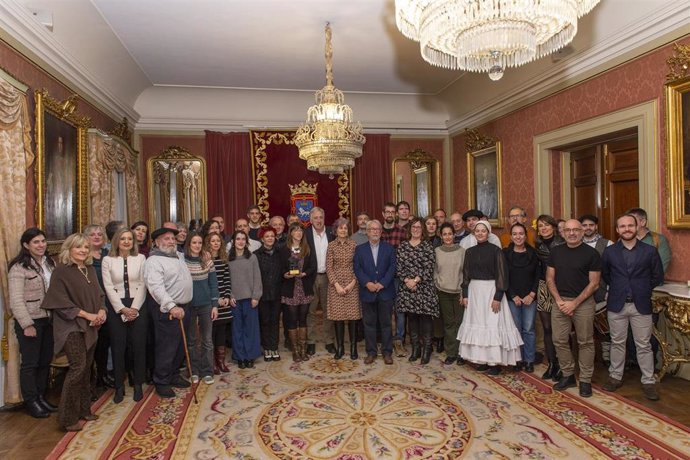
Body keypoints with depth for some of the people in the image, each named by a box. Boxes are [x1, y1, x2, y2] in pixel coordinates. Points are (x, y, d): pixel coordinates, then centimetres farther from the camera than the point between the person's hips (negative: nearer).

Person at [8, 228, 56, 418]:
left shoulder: (50, 262, 8)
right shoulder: (19, 268, -13)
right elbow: (16, 300, -16)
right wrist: (27, 325, -18)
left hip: (48, 320, 6)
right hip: (30, 321, -6)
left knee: (45, 361, 14)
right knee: (30, 363, 5)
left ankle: (41, 397, 29)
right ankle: (31, 402, 19)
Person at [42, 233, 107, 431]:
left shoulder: (90, 270, 10)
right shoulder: (61, 272, -9)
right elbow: (61, 301, -14)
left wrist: (102, 310, -4)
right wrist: (86, 315, -16)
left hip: (90, 326, 7)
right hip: (71, 326, -6)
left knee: (87, 367, 11)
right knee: (78, 367, -10)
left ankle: (83, 409, 24)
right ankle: (67, 418, 2)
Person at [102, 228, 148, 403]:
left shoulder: (141, 258, 2)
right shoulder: (108, 260, 2)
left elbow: (142, 285, -1)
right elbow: (108, 287, -3)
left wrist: (134, 308, -10)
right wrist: (122, 309, -10)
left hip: (138, 306, 0)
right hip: (116, 307, 0)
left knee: (138, 345, 4)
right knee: (118, 346, 6)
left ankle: (138, 384, 18)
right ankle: (119, 386, 19)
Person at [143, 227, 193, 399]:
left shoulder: (179, 256, 13)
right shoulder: (154, 261, -13)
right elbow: (156, 287, -25)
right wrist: (172, 307, -33)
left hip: (183, 307, 8)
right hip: (167, 310, -8)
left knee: (180, 346, 17)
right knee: (166, 347, 0)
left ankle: (174, 375, 33)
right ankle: (161, 382, 16)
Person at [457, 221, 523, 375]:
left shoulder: (495, 250, -7)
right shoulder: (470, 251, 7)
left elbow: (502, 275, -9)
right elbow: (466, 274, 10)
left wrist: (498, 297, -15)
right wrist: (465, 294, 5)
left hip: (491, 290, -5)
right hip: (474, 291, 5)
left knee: (493, 324, -3)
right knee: (477, 324, 7)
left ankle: (496, 362, 7)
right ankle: (483, 360, 18)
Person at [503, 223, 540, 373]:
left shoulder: (533, 254, 1)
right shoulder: (505, 253, -1)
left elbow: (538, 276, 1)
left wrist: (532, 295, -8)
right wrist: (514, 296, -7)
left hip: (530, 297, 0)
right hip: (512, 297, 0)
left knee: (528, 329, 4)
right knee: (516, 329, 5)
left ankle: (529, 360, 17)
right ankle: (518, 359, 18)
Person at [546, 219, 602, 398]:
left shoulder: (591, 253, -5)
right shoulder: (555, 251, 6)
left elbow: (594, 283, -7)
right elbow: (550, 278, 7)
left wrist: (575, 303, -13)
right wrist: (559, 300, -5)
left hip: (583, 303, -3)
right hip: (560, 301, 4)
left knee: (585, 342, 6)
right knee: (559, 341, 7)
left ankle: (585, 380, 19)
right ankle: (568, 375, 23)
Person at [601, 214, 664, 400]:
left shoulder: (649, 251, -2)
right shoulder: (609, 252, 1)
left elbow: (658, 277, 5)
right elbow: (605, 275, 13)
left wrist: (642, 289, 6)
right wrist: (618, 288, 9)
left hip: (641, 305, -1)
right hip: (617, 305, 1)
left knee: (644, 345, 6)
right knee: (617, 343, 11)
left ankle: (648, 382, 19)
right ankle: (616, 376, 24)